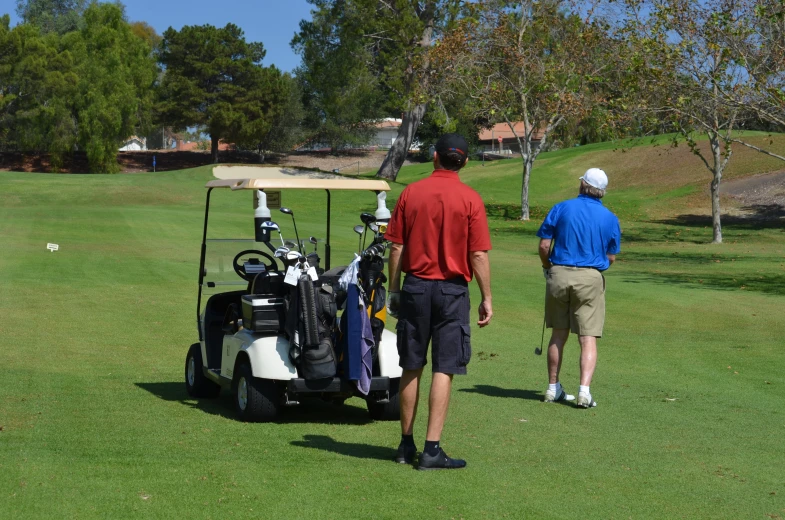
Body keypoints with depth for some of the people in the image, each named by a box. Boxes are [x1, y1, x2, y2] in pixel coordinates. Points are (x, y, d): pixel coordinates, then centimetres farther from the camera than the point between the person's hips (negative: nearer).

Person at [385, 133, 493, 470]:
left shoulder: (411, 193, 0)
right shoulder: (470, 199, -6)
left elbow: (396, 247, 2)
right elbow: (479, 255, -8)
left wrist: (394, 290, 11)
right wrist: (486, 299, 0)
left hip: (415, 286, 3)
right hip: (452, 289, -3)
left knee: (411, 369, 11)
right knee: (444, 370, 0)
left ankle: (406, 445, 19)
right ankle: (432, 449, -3)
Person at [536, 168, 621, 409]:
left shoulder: (561, 208, -1)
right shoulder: (610, 218, 1)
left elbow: (544, 246, -3)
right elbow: (611, 257, 6)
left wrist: (548, 267, 16)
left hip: (560, 274, 1)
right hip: (590, 279, -1)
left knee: (558, 335, 13)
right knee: (588, 339, 0)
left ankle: (553, 388, 19)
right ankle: (584, 390, -13)